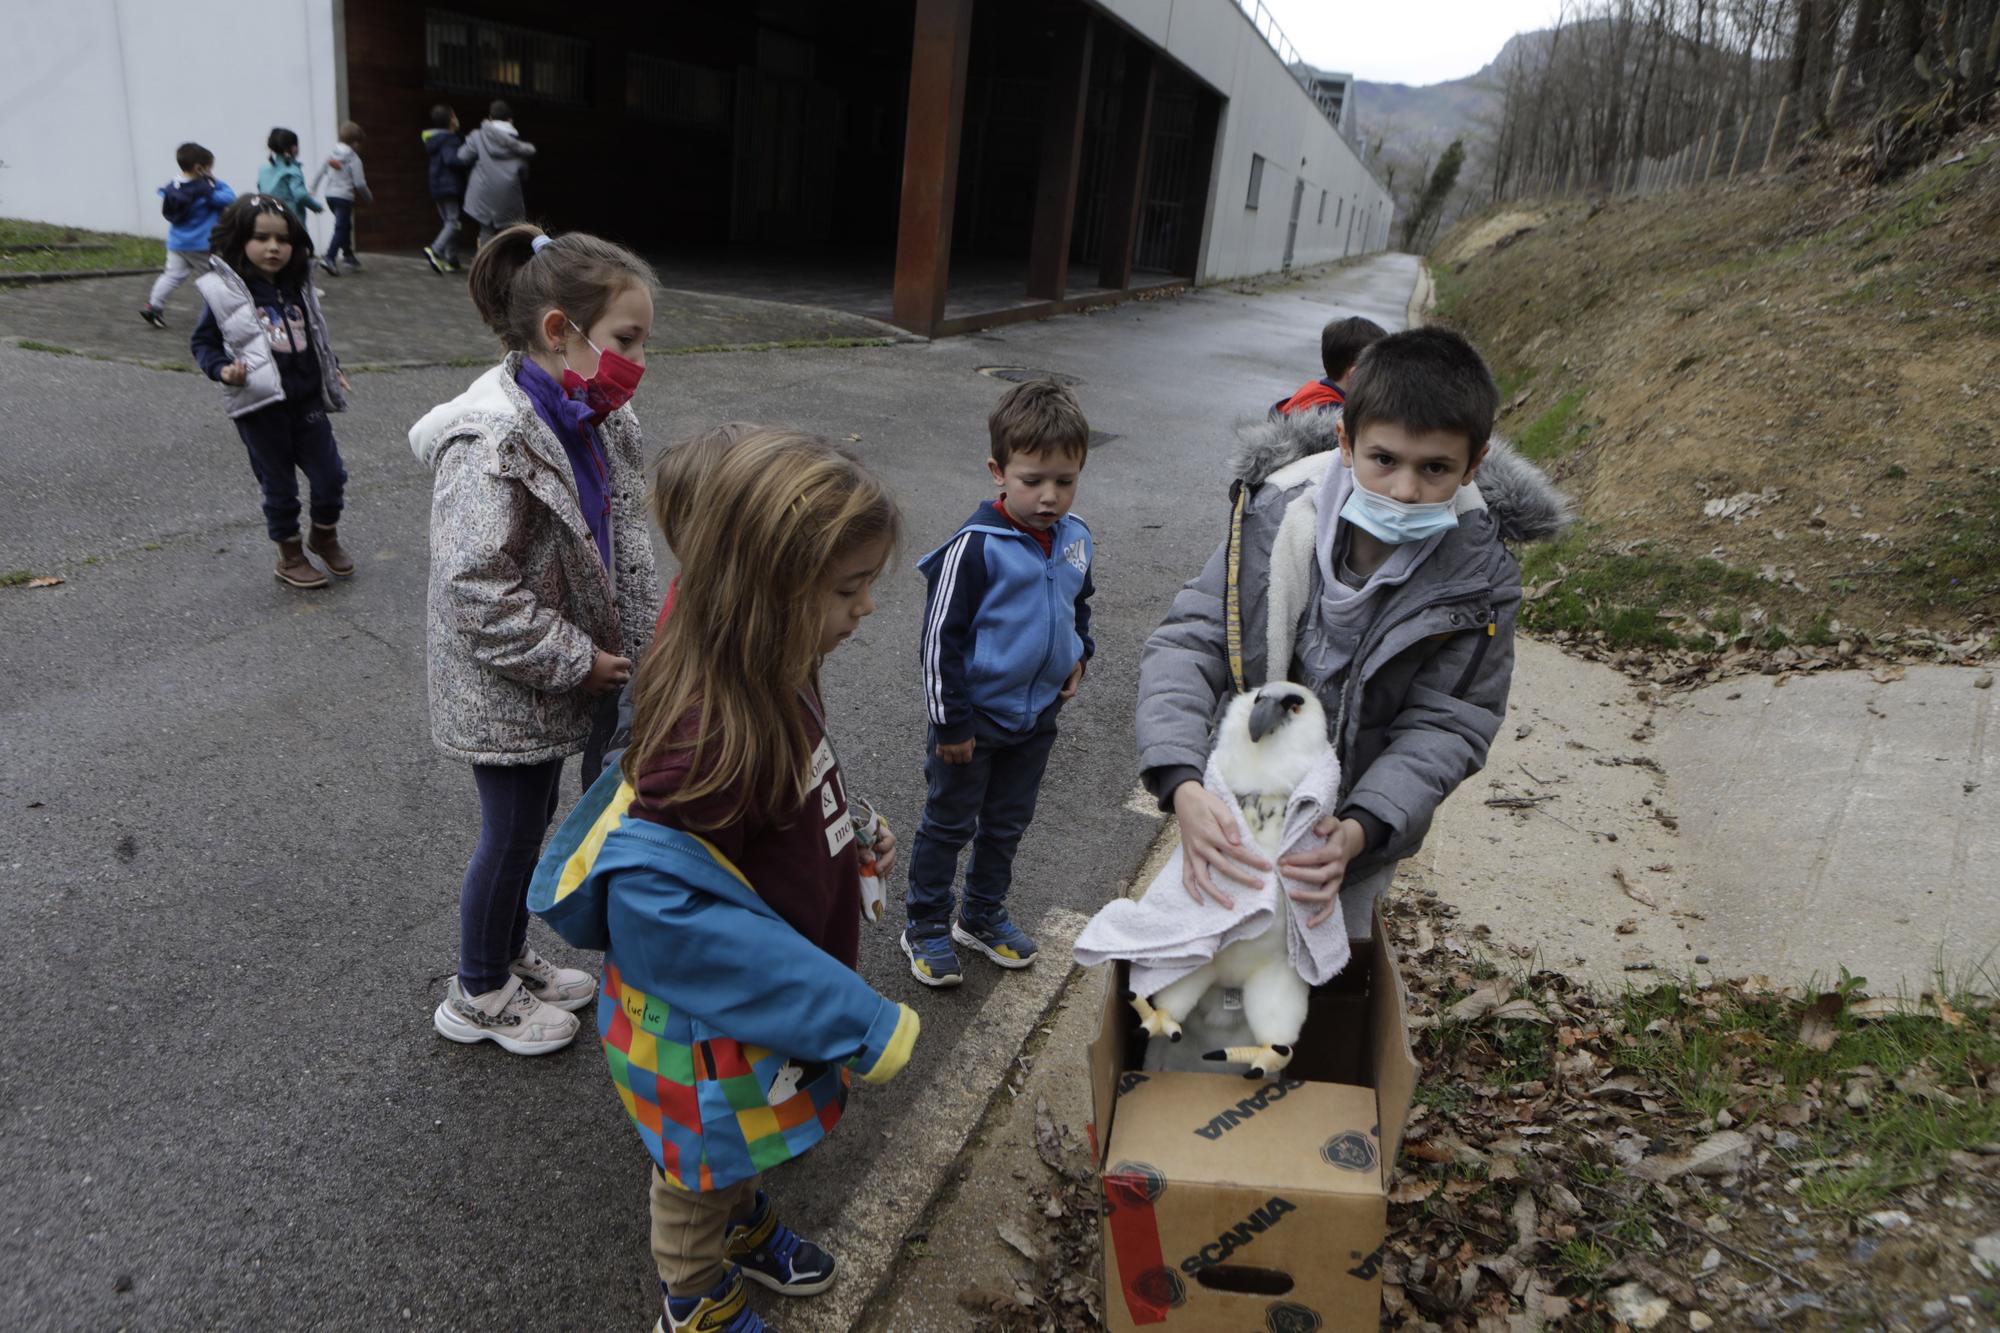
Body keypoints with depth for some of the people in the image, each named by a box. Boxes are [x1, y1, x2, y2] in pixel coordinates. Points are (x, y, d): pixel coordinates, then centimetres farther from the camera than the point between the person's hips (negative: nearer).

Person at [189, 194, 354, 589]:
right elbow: (202, 341, -2)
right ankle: (290, 556, 23)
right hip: (260, 407, -4)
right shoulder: (228, 291, -8)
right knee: (279, 485, 6)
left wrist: (331, 369, 19)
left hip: (307, 401, 5)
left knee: (330, 475, 6)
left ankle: (325, 535, 32)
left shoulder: (297, 288, 8)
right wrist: (222, 369, -19)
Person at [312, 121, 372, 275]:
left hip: (330, 195, 7)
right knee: (341, 228, -6)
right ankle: (329, 258, -18)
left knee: (345, 226, 22)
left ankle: (349, 255, 31)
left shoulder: (331, 154, 8)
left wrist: (312, 190, 14)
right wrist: (369, 197, 3)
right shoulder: (354, 159, -11)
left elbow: (319, 173, 8)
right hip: (344, 197, -7)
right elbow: (359, 183, -13)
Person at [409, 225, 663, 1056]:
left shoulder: (594, 419, 0)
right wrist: (575, 661, -20)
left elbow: (625, 540, 10)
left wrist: (643, 634, 2)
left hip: (571, 670, 8)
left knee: (533, 821, 22)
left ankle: (512, 958, 45)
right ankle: (477, 997, 32)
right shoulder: (493, 441, -27)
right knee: (514, 832, 8)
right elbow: (479, 590, -27)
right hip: (506, 687, -8)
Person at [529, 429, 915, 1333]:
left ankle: (746, 1226, 62)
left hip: (761, 994, 8)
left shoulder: (772, 680, -11)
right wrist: (861, 1023, -33)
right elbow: (659, 902, -37)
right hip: (710, 1025, -7)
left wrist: (849, 835, -1)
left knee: (746, 1142, 34)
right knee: (705, 1166, 23)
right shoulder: (713, 734, -39)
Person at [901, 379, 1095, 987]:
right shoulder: (975, 546, -23)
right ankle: (926, 925, 29)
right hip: (974, 719, -6)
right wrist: (950, 722, -17)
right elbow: (941, 636, -19)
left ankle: (983, 915, 40)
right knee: (949, 824, 10)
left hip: (1038, 715, 6)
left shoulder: (1074, 538, -3)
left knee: (1007, 823, 21)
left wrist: (1077, 655, 0)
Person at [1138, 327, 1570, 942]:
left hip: (1354, 823, -1)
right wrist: (1184, 786, -41)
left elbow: (1446, 726, -19)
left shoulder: (1479, 576, -22)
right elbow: (1188, 642, -25)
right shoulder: (1277, 516, -22)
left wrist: (1359, 830, -37)